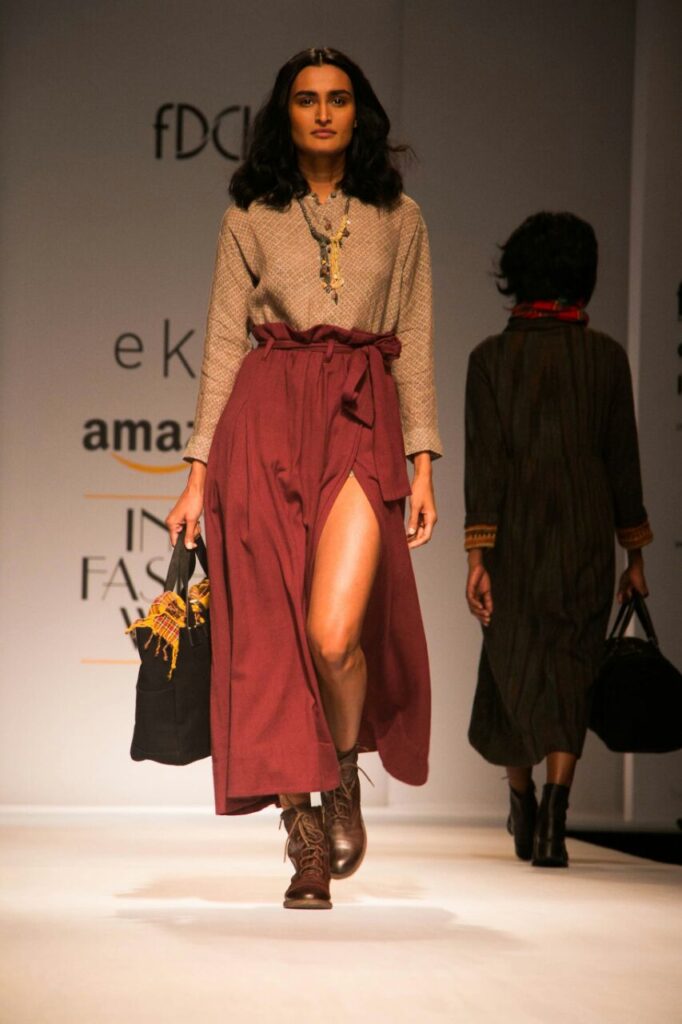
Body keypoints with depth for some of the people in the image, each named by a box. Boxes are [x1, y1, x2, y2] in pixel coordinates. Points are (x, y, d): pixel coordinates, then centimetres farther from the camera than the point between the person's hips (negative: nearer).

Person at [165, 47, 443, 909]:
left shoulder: (399, 220, 14)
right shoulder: (250, 217, 12)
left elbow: (414, 346, 12)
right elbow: (223, 344, 10)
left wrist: (422, 465, 3)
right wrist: (200, 472, 3)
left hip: (362, 419, -1)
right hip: (266, 418, 1)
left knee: (334, 631, -17)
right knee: (272, 633, -5)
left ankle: (344, 774, 13)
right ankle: (306, 841, 3)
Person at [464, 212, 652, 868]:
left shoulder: (491, 359, -2)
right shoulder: (606, 358, 1)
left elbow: (485, 460, -8)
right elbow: (622, 460, 3)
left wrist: (478, 557, -7)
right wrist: (634, 555, 10)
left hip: (516, 538, 0)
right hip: (587, 533, 0)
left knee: (514, 666, 16)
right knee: (571, 673, 2)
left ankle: (522, 803, 32)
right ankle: (553, 818, -14)